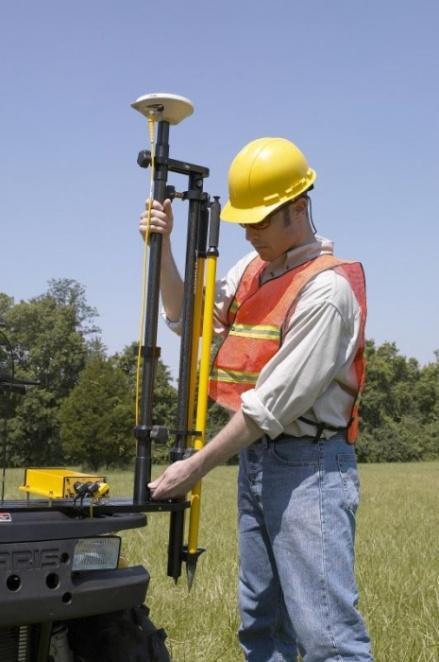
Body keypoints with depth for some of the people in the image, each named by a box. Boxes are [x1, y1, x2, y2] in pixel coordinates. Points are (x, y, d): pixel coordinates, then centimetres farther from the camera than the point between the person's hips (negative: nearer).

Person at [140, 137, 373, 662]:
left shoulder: (328, 288, -16)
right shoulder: (254, 268, 11)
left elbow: (273, 404, -19)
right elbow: (186, 318, 20)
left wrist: (195, 467, -15)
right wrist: (163, 248, 6)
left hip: (309, 465, -8)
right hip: (255, 458, 8)